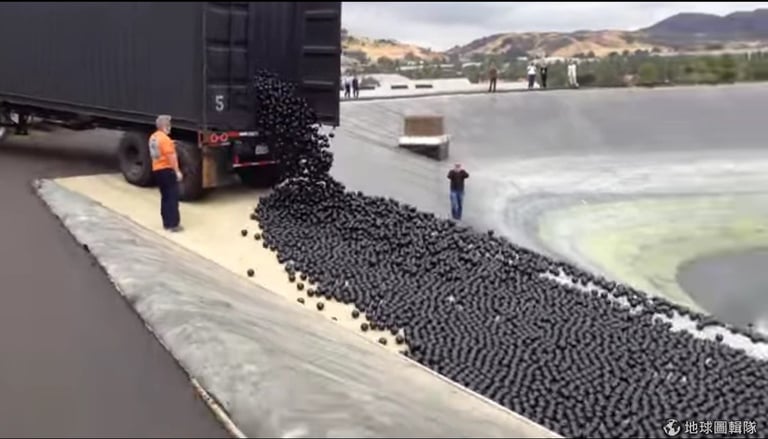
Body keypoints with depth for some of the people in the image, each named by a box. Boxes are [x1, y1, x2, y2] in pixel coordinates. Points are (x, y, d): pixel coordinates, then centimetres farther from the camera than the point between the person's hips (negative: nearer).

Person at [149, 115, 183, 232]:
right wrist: (177, 171, -18)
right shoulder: (165, 139, -18)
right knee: (172, 197, -5)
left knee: (165, 197, 14)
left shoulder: (153, 137, 11)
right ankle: (173, 224, -6)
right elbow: (171, 157, -21)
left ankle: (167, 223, 17)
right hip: (167, 170, -9)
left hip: (157, 170, 9)